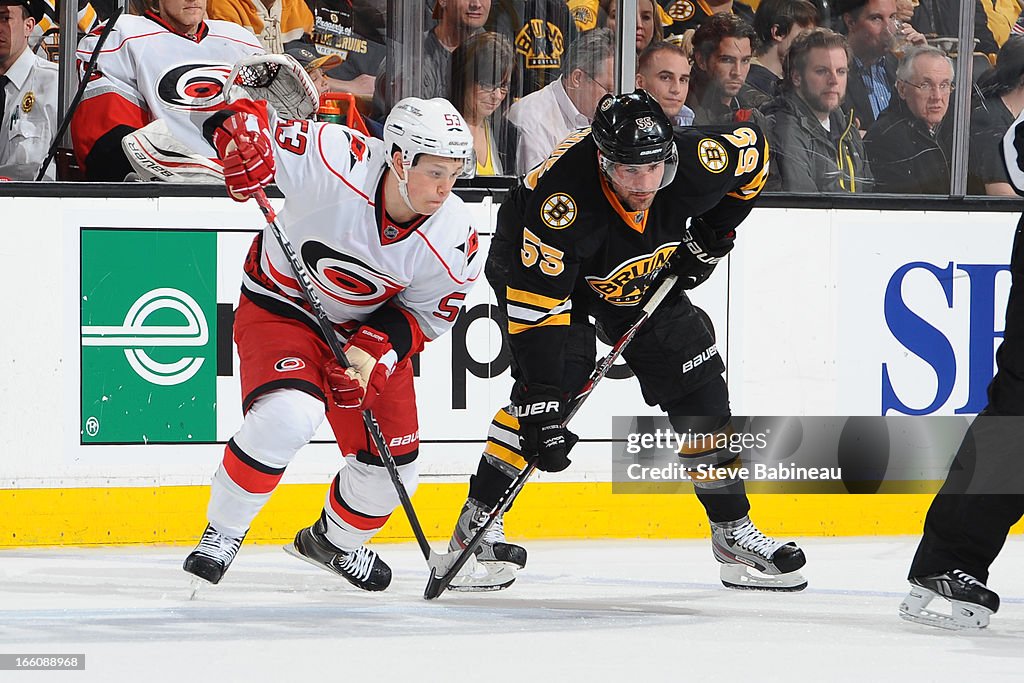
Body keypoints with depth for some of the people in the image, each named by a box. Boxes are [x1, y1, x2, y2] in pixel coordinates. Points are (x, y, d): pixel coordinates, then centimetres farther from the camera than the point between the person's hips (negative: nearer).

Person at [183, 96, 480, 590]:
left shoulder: (453, 238, -21)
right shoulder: (336, 162, -32)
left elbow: (428, 314, -6)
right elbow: (236, 123, -24)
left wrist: (375, 349, -22)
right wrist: (240, 137, -47)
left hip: (370, 328, 4)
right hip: (280, 306, -4)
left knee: (389, 465, 6)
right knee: (288, 417, -31)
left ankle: (333, 540, 40)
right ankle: (222, 531, -8)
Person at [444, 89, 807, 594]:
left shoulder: (697, 163, -30)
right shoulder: (561, 199, -42)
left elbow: (753, 152, -6)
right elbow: (537, 304, -40)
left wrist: (711, 235, -7)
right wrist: (542, 405, -44)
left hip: (642, 275, 5)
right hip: (535, 268, -5)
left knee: (699, 387, 0)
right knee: (560, 376, -25)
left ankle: (733, 533, 13)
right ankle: (476, 525, -15)